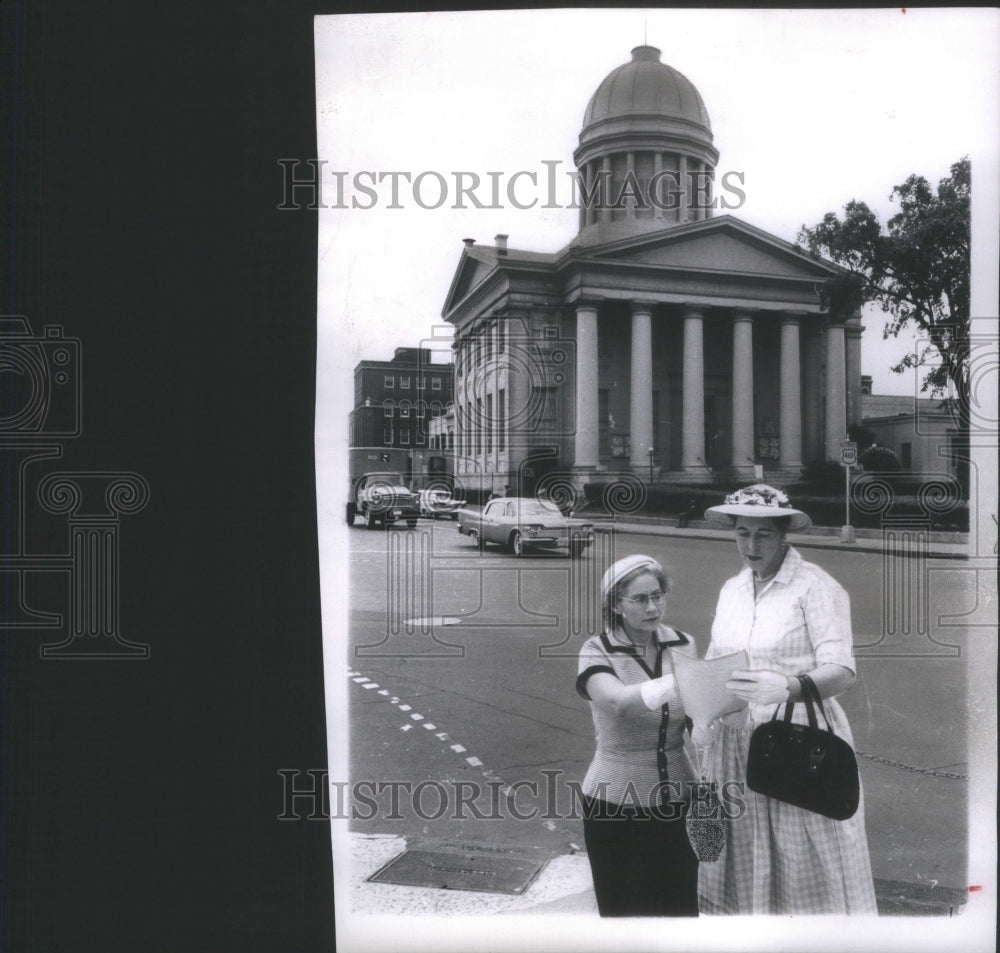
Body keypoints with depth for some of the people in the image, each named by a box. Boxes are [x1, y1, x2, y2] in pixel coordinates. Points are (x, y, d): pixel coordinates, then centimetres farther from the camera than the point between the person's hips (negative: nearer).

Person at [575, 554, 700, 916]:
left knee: (681, 907, 10)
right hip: (616, 805, -3)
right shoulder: (598, 651, -12)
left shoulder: (683, 645, -1)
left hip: (677, 799, 3)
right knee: (624, 908, 8)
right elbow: (619, 701, -32)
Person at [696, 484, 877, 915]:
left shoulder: (816, 587, -9)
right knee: (741, 859, 12)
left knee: (807, 870, 1)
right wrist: (700, 716, 3)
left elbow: (841, 671, -18)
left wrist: (786, 688, -36)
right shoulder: (731, 590, 11)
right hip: (735, 744, 6)